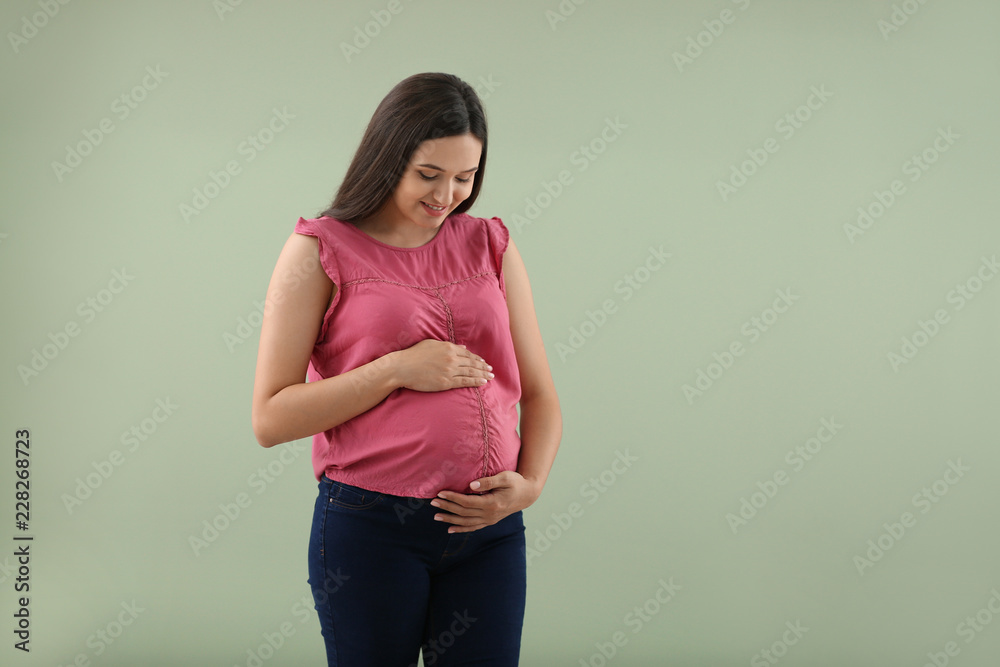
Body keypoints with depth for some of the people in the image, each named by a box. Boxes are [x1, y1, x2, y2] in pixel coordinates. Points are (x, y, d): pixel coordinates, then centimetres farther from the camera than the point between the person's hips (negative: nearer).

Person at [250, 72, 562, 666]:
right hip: (370, 528, -3)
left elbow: (540, 395, 12)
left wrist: (529, 483, -6)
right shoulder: (321, 249, -1)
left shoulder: (491, 246, 10)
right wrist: (398, 370, -13)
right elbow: (271, 418, -6)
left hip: (489, 528, 3)